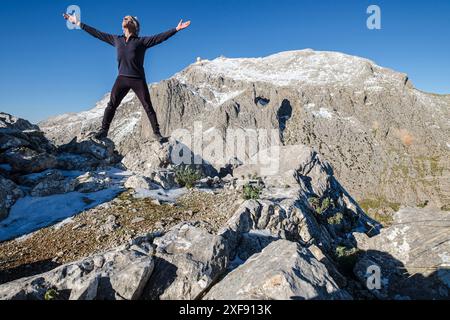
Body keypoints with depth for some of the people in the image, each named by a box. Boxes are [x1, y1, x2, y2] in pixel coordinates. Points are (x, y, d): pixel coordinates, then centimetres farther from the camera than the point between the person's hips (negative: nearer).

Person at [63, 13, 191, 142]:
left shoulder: (141, 41, 1)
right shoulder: (117, 40, 13)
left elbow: (160, 37, -8)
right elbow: (97, 33, 19)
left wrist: (176, 29, -17)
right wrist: (78, 23, 19)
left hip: (138, 80, -3)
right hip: (122, 78, 3)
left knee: (148, 107, -2)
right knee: (111, 105, -3)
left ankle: (157, 133, 4)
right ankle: (104, 130, 5)